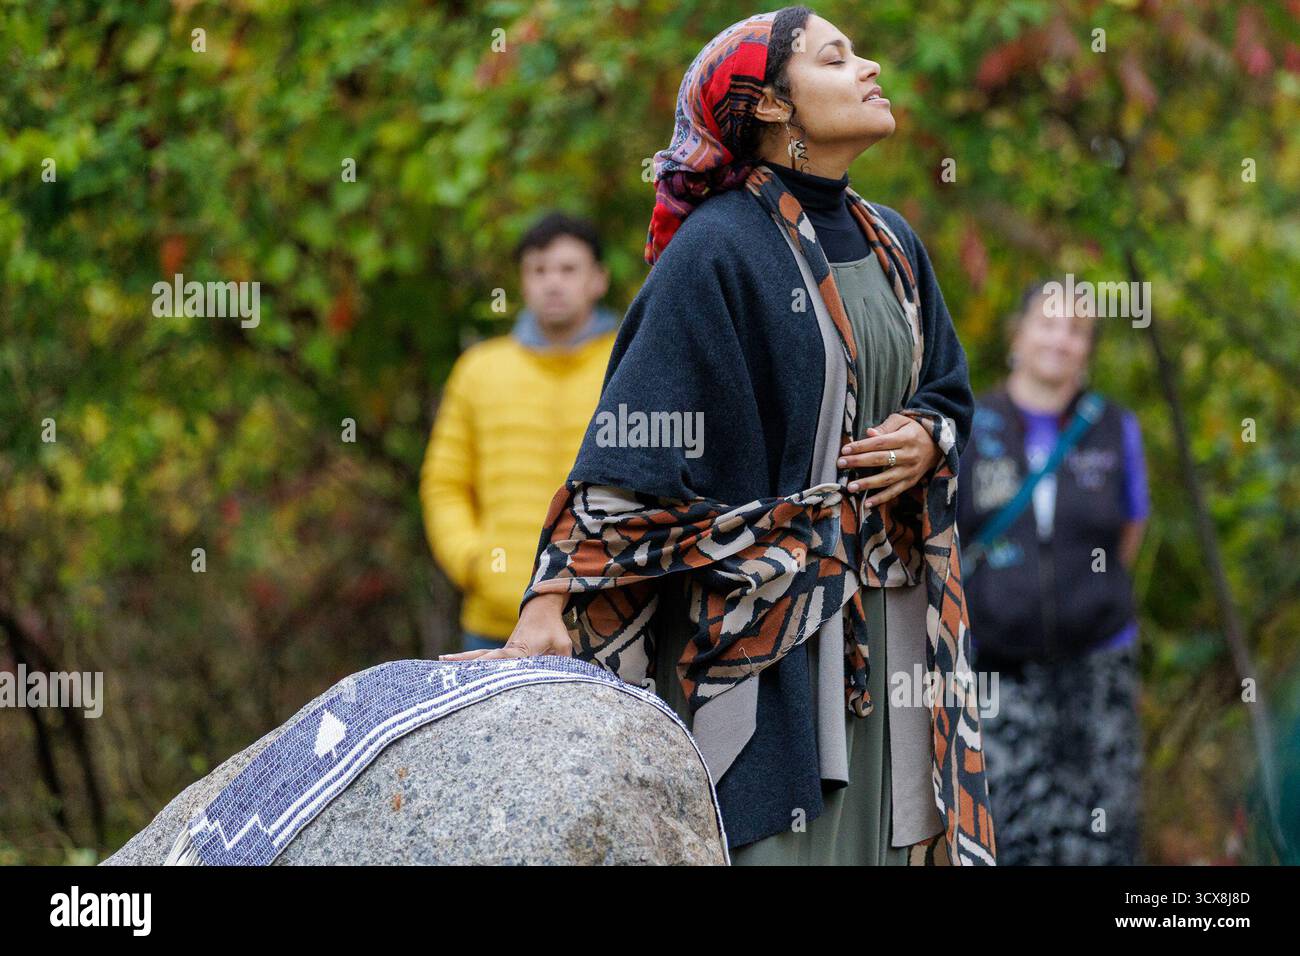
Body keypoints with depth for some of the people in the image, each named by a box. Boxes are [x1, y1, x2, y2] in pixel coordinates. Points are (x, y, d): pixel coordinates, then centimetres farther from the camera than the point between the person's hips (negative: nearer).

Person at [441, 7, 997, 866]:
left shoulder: (891, 244, 12)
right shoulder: (717, 250, -10)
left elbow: (949, 390, 23)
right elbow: (634, 442, -14)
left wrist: (927, 440, -1)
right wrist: (554, 604, -20)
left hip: (885, 623, 7)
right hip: (757, 617, -7)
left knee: (871, 834, 6)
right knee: (771, 835, -8)